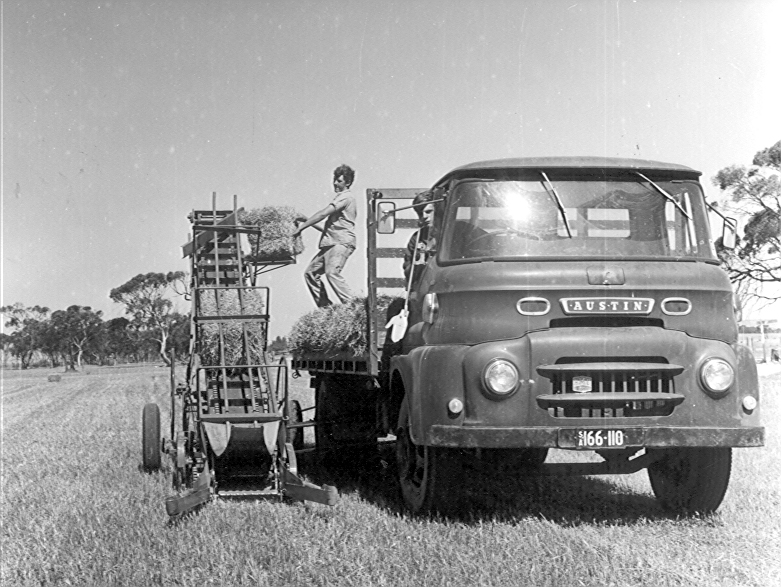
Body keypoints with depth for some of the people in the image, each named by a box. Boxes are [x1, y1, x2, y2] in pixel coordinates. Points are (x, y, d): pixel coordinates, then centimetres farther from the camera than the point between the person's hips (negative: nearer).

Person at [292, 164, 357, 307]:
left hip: (342, 242, -11)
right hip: (331, 243, 11)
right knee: (310, 272, 8)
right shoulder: (340, 198, 28)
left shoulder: (345, 197, -5)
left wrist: (301, 227, -10)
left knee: (332, 272, -29)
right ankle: (325, 307, 7)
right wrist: (307, 221, 24)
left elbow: (323, 214, -12)